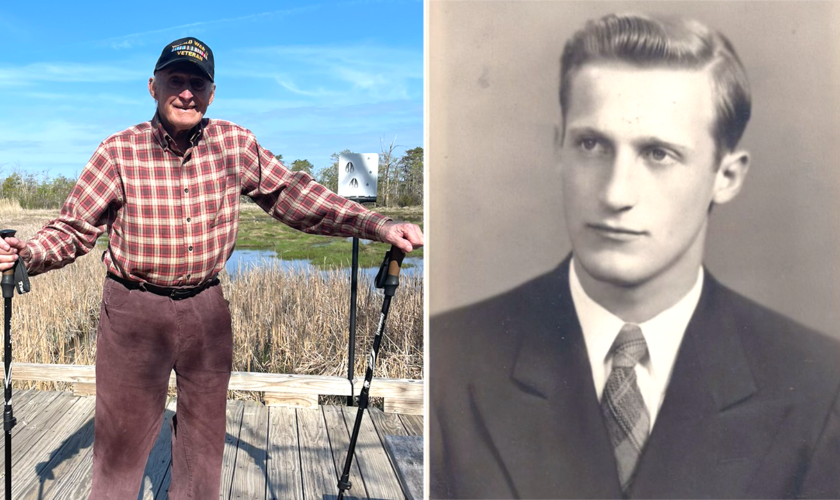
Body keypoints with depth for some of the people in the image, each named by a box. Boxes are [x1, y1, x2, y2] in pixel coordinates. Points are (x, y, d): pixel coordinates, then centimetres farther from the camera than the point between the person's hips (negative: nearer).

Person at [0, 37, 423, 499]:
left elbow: (292, 194, 1)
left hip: (207, 308, 3)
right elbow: (75, 227, -5)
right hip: (134, 309, -2)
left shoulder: (235, 144, -4)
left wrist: (379, 227, -6)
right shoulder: (119, 153, -10)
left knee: (204, 440, 16)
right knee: (121, 444, 5)